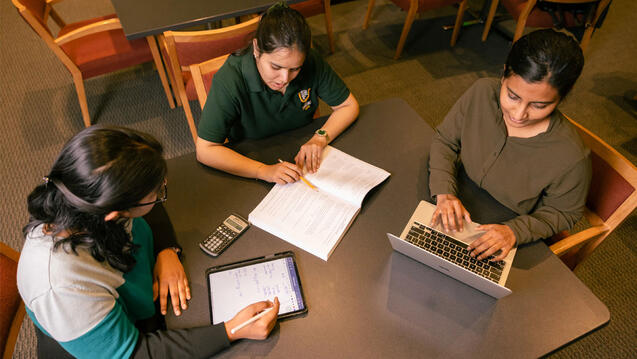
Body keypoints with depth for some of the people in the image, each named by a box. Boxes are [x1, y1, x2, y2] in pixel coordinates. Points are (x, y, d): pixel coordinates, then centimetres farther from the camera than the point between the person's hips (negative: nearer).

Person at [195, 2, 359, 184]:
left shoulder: (311, 62, -16)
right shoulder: (229, 80, -27)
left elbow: (349, 106, -5)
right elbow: (205, 150, -27)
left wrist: (320, 138, -22)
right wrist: (264, 171, -36)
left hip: (302, 155, 3)